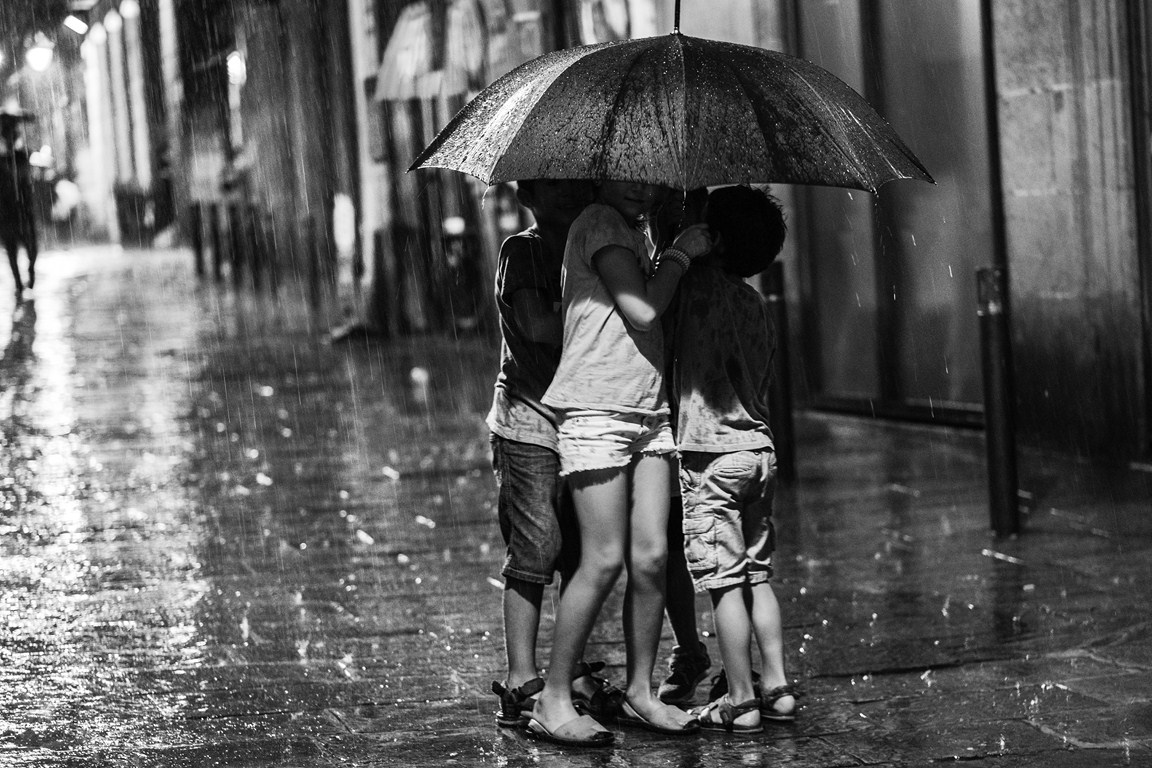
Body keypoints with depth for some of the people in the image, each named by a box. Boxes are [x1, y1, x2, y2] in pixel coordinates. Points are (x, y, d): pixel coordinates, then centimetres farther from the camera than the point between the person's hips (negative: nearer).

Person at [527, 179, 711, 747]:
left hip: (649, 413, 8)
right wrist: (680, 254, -4)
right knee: (604, 561, -9)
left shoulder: (634, 233, 20)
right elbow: (642, 311, -15)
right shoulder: (598, 223, -7)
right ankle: (552, 704, -1)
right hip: (596, 412, -8)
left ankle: (639, 693, 12)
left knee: (651, 556, 2)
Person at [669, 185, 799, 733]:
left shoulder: (703, 282, -11)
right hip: (759, 447, 8)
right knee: (757, 575, 14)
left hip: (711, 452, -8)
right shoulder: (755, 303, 14)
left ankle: (740, 702, -2)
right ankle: (778, 688, 15)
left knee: (725, 581, -4)